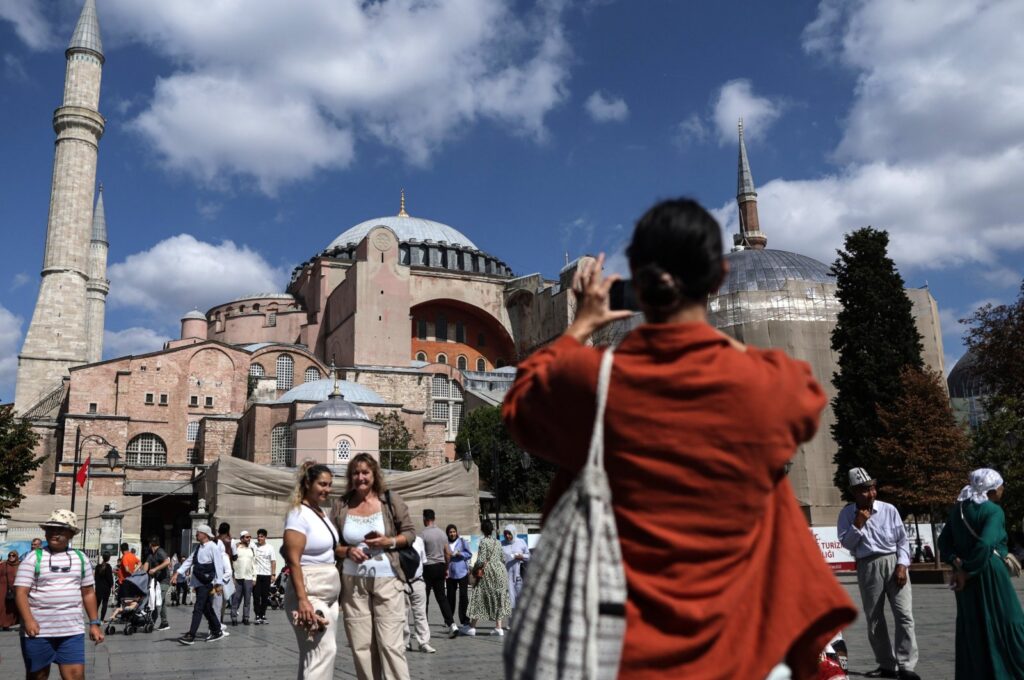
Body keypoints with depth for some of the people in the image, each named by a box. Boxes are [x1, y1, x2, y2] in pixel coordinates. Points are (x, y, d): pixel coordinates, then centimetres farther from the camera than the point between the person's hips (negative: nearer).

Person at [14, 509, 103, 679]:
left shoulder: (80, 558, 10)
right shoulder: (33, 557, -1)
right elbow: (21, 592, -9)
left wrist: (94, 623, 10)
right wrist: (28, 620, -24)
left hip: (72, 630, 2)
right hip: (38, 631, -2)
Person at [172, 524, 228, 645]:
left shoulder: (213, 547, -12)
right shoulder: (198, 548, 13)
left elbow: (218, 565, -14)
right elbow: (189, 560, 13)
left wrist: (218, 583, -17)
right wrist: (177, 573, 2)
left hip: (207, 583, -8)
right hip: (198, 582, 8)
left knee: (198, 609, -9)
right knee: (206, 609, 14)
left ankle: (190, 636, -8)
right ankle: (217, 631, 25)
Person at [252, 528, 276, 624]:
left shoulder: (269, 548, 6)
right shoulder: (253, 546, 2)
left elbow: (273, 562, 4)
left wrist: (273, 575, -3)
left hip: (266, 575, 1)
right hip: (256, 575, -1)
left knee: (265, 597, 5)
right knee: (256, 596, -3)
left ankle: (263, 615, 14)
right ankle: (257, 616, 1)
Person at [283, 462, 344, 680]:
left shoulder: (321, 512, 13)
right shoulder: (299, 515, -12)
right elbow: (293, 560, -19)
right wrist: (302, 599, -26)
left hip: (329, 593, 9)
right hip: (310, 593, -9)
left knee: (314, 652, 11)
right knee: (322, 650, -14)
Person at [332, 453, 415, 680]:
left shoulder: (391, 500, -1)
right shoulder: (341, 505, 4)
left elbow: (410, 533, 3)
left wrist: (389, 541, -14)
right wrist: (348, 551, -9)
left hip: (387, 580, -2)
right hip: (353, 582, 3)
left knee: (390, 644, -7)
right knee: (361, 646, 6)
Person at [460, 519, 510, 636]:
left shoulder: (483, 541, -11)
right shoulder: (498, 542, 9)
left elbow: (481, 560, -17)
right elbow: (503, 559, 11)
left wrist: (475, 569, -3)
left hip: (488, 572, -6)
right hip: (500, 570, 6)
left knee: (480, 598, 0)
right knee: (497, 598, 9)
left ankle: (472, 627, 4)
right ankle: (498, 627, 8)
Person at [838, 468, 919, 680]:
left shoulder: (889, 509, 0)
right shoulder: (847, 514, 2)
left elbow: (903, 539, 2)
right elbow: (846, 544, 0)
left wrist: (902, 565, -8)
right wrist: (857, 525, -12)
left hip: (893, 562, -1)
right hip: (868, 567, 1)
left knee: (904, 614, -7)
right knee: (874, 619, 7)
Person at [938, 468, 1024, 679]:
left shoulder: (958, 509, 9)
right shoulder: (994, 511, -13)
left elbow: (943, 541, 3)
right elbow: (985, 544, -25)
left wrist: (957, 563, -8)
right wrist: (968, 572, -19)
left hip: (965, 573, 7)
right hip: (990, 574, -7)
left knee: (972, 627, 13)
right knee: (1007, 624, 4)